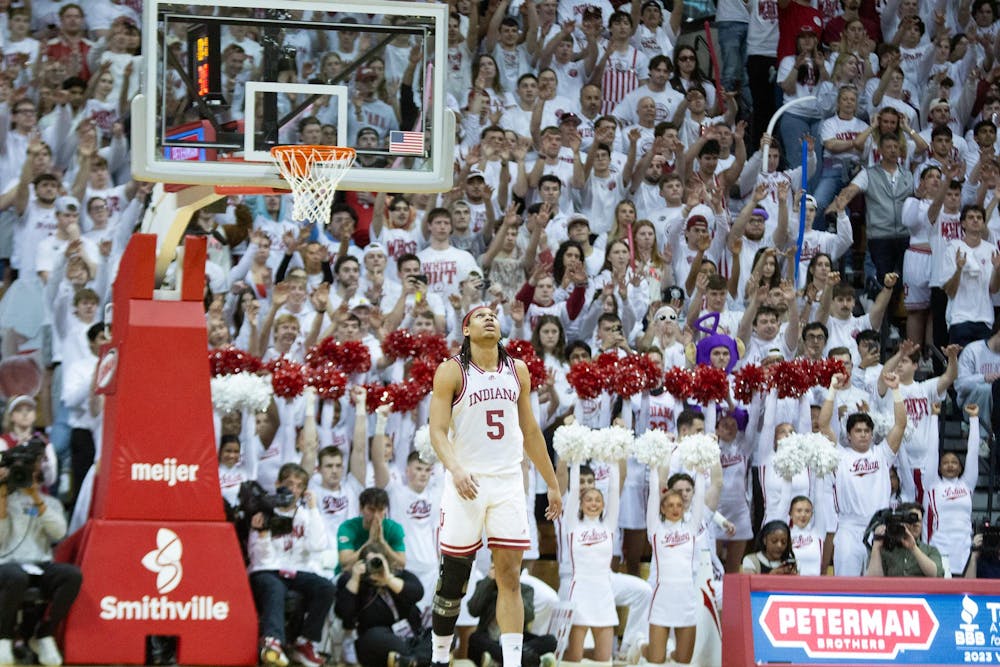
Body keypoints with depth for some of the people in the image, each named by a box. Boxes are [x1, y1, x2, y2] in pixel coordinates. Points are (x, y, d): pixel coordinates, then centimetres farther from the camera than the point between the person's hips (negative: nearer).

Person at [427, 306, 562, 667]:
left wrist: (552, 484, 17)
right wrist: (455, 469, -26)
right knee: (453, 577, 2)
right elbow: (438, 430, -8)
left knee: (510, 576, -4)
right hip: (467, 482, -3)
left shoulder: (517, 370, 11)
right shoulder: (452, 371, -2)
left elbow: (530, 431, 18)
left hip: (508, 482, 3)